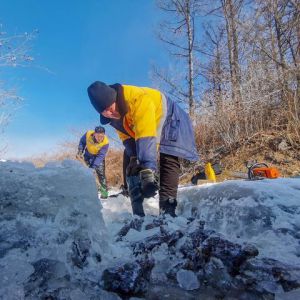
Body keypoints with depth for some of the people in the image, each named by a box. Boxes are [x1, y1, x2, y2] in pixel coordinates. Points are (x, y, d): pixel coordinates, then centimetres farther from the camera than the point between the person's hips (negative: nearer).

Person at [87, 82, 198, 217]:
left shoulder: (139, 100, -42)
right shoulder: (113, 114, -17)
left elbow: (147, 139, -48)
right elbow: (125, 135, -6)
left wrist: (148, 171, -53)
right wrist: (133, 156, -21)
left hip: (168, 122, -6)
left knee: (169, 162, -24)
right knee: (132, 166, 1)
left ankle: (167, 212, -22)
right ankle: (138, 213, 3)